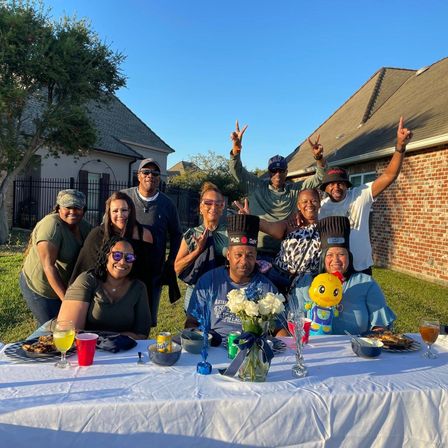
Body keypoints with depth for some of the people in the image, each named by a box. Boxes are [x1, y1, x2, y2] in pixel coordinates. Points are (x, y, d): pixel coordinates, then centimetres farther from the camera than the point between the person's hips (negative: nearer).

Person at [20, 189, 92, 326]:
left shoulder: (84, 226, -2)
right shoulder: (51, 225, -24)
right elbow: (48, 265, -28)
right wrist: (65, 299, -31)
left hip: (65, 286, 6)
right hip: (39, 289, -6)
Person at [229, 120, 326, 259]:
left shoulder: (296, 189, 8)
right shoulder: (256, 186, 5)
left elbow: (319, 177, 5)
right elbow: (236, 170, -2)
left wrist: (319, 157, -14)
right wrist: (236, 147, -19)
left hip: (286, 251, 1)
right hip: (258, 250, -1)